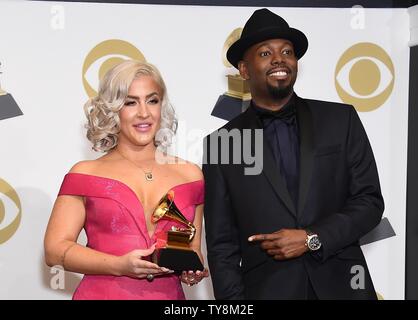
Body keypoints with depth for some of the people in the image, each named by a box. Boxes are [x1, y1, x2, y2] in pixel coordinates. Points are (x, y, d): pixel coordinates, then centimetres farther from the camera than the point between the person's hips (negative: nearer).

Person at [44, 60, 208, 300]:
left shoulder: (190, 175, 5)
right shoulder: (86, 174, -2)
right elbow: (55, 249, -6)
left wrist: (193, 269, -7)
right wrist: (120, 266, -18)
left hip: (169, 294, 3)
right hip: (103, 292, -2)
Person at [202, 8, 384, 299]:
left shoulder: (341, 119, 1)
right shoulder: (221, 143, -2)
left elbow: (370, 201, 0)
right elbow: (222, 245, -1)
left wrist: (311, 239, -13)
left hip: (341, 286, 1)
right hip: (266, 289, -1)